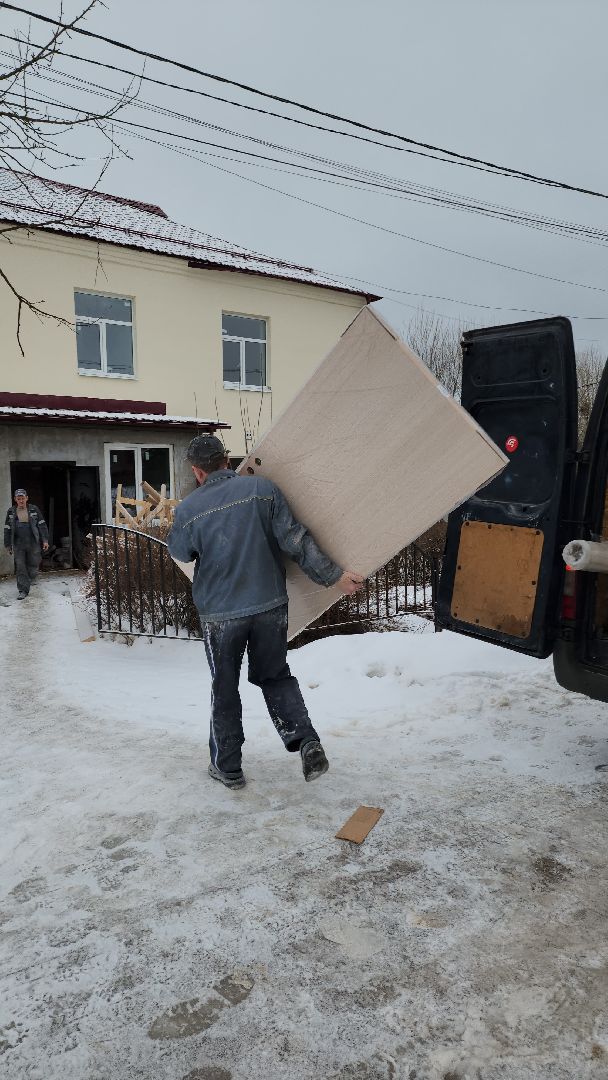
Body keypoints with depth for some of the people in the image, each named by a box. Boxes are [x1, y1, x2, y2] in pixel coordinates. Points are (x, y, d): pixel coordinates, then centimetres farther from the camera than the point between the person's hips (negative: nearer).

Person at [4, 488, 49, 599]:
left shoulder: (34, 510, 2)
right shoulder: (11, 511, 7)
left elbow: (42, 525, 3)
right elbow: (7, 529, 11)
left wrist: (45, 540, -4)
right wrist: (8, 545, 9)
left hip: (33, 543, -1)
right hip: (18, 544, 1)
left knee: (33, 565, 8)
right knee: (20, 568, -2)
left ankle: (31, 578, 39)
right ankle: (22, 590, 2)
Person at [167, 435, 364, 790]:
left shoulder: (189, 509, -9)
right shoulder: (263, 489, -7)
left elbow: (180, 551, 10)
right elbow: (296, 539, -10)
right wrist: (333, 574, -3)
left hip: (221, 613, -1)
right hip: (271, 605, 2)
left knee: (225, 689, 16)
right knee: (276, 676, 20)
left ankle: (227, 766, 26)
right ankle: (307, 741, 4)